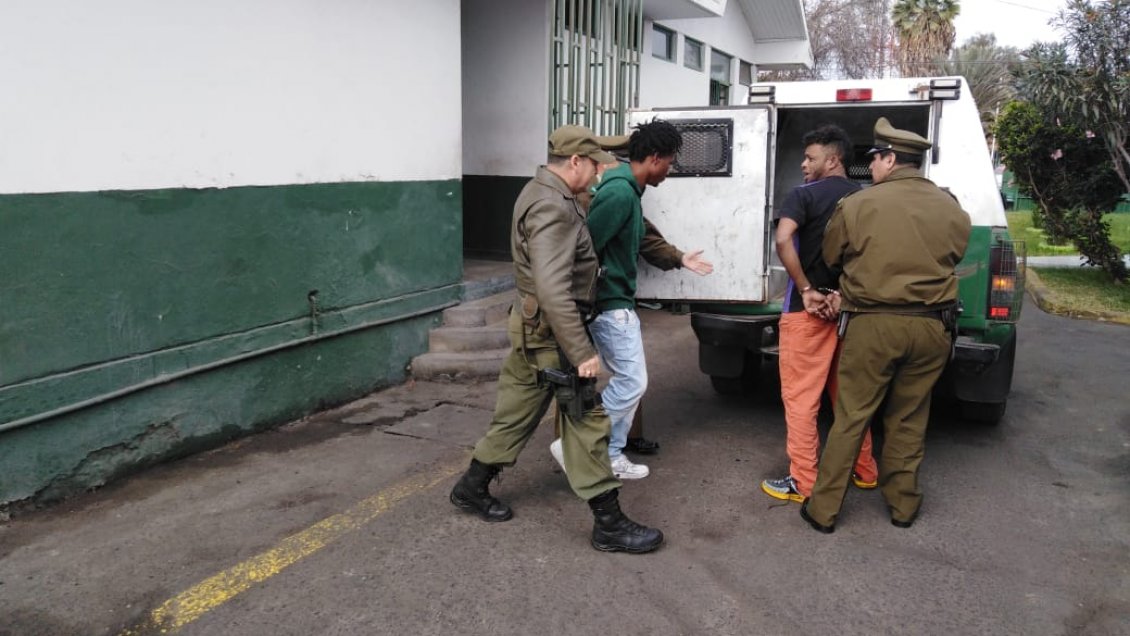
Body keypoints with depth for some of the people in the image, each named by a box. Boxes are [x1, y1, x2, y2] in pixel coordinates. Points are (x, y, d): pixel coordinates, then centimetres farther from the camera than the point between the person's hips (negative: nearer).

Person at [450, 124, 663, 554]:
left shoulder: (543, 193, 12)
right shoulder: (552, 208, -23)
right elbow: (553, 290, -31)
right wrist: (582, 352, -30)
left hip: (533, 326, 10)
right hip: (550, 331, -10)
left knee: (517, 410, 19)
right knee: (587, 418, -4)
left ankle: (472, 487, 32)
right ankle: (609, 524, 4)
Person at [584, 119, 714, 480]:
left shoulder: (629, 190, 12)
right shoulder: (620, 192, -21)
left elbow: (644, 239, 25)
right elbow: (584, 247, -25)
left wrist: (680, 259, 23)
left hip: (618, 301, 10)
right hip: (610, 302, -10)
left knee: (625, 380, 15)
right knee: (633, 382, -4)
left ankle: (610, 456, 23)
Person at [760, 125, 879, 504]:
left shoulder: (805, 195, -9)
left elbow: (783, 241, -25)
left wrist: (806, 290, -18)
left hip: (809, 309, -6)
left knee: (800, 397, 1)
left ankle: (802, 482, 4)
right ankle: (864, 470, 28)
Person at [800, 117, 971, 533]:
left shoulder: (857, 205, -7)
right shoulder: (953, 211, 4)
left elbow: (830, 258, 5)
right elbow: (950, 262, 13)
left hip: (873, 324, -3)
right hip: (931, 326, 4)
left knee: (850, 418, 5)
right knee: (909, 419, 17)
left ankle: (824, 509, 11)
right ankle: (902, 504, 28)